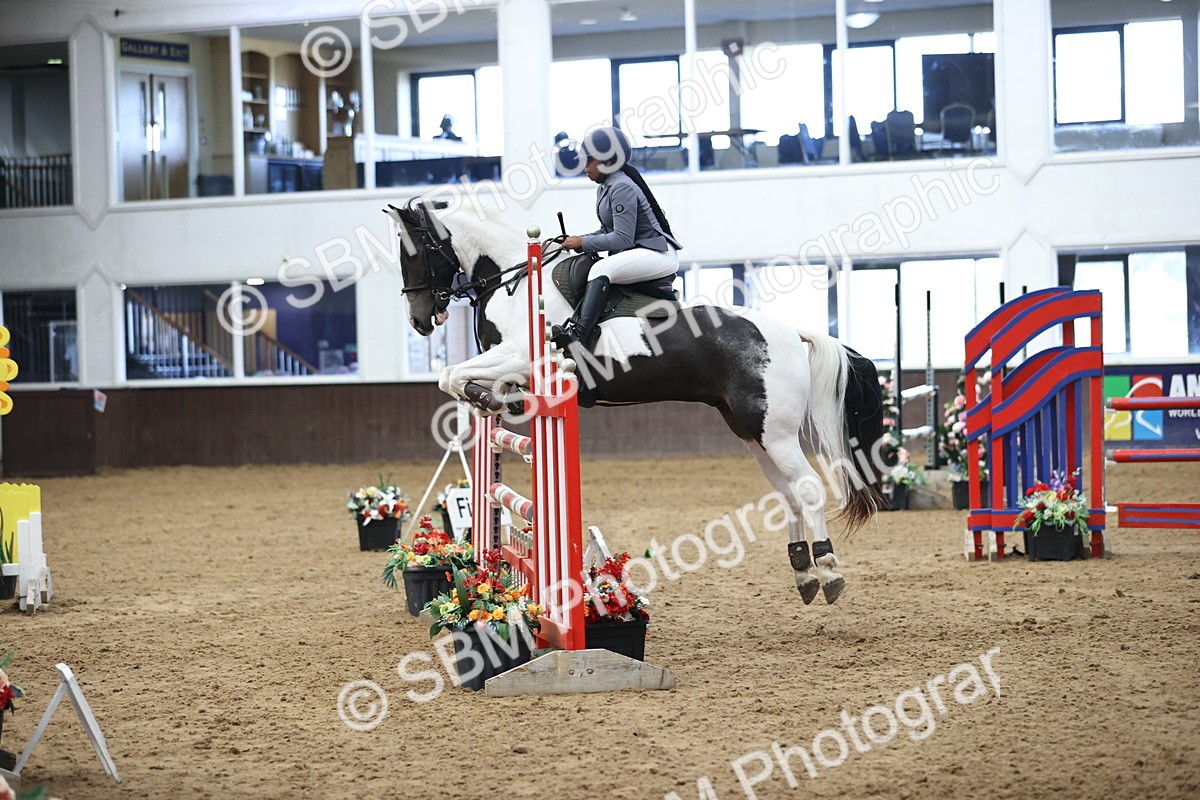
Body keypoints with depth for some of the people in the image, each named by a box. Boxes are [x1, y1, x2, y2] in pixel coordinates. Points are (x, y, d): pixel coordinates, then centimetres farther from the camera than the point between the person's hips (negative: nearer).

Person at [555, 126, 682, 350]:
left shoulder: (622, 188, -17)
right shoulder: (605, 187, 13)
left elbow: (622, 239, -22)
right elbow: (608, 231, 17)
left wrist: (582, 242, -16)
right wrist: (578, 241, 2)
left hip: (658, 253, -11)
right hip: (637, 254, 11)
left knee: (601, 269, -30)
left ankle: (578, 334, -45)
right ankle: (574, 324, -17)